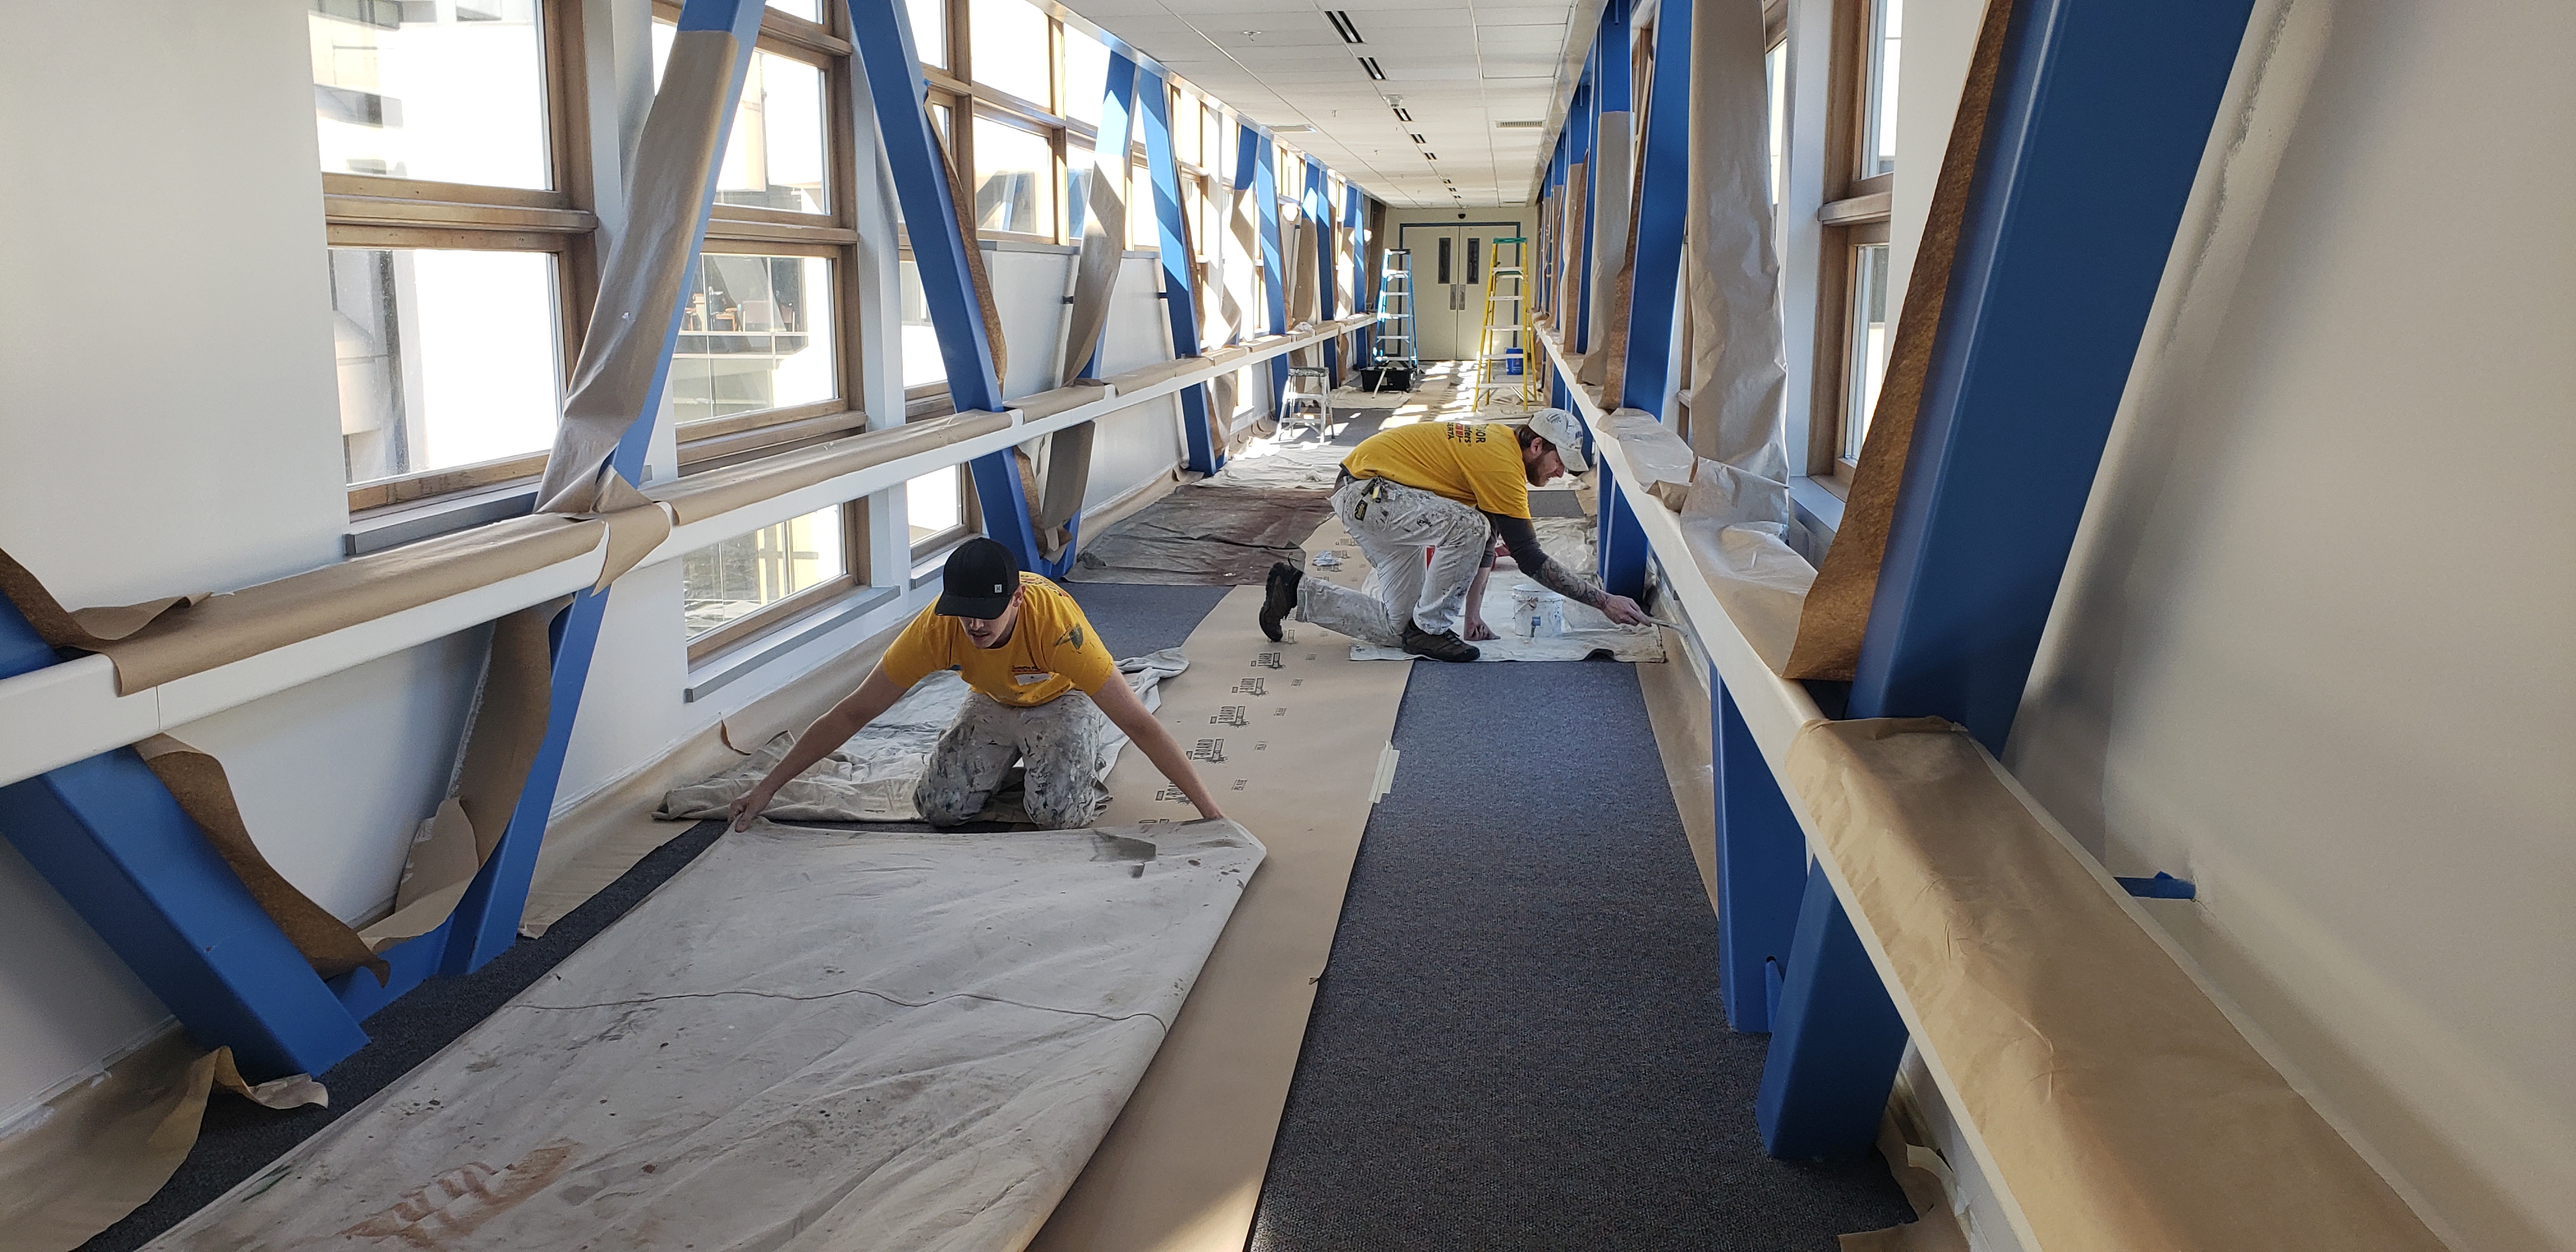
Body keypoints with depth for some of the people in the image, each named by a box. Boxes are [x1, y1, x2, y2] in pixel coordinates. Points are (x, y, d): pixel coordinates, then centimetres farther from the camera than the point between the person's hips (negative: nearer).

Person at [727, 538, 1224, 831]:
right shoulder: (937, 626, -33)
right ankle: (1012, 757, 16)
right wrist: (767, 788, -23)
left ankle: (1083, 760, 8)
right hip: (992, 704, 3)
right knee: (937, 808, -13)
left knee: (1058, 813, -26)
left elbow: (1139, 723, -41)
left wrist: (1212, 815, -43)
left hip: (1061, 700, -3)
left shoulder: (1056, 621, -42)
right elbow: (853, 713, -23)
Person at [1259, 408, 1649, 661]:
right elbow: (1531, 560, -22)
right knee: (1468, 526, -29)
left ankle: (1297, 591, 17)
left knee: (1399, 626, 7)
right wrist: (1604, 601, -17)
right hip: (1366, 489, -10)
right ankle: (1431, 629, -11)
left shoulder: (1498, 443, 6)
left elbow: (1487, 540, 11)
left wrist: (1473, 613, 8)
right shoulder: (1503, 464, -23)